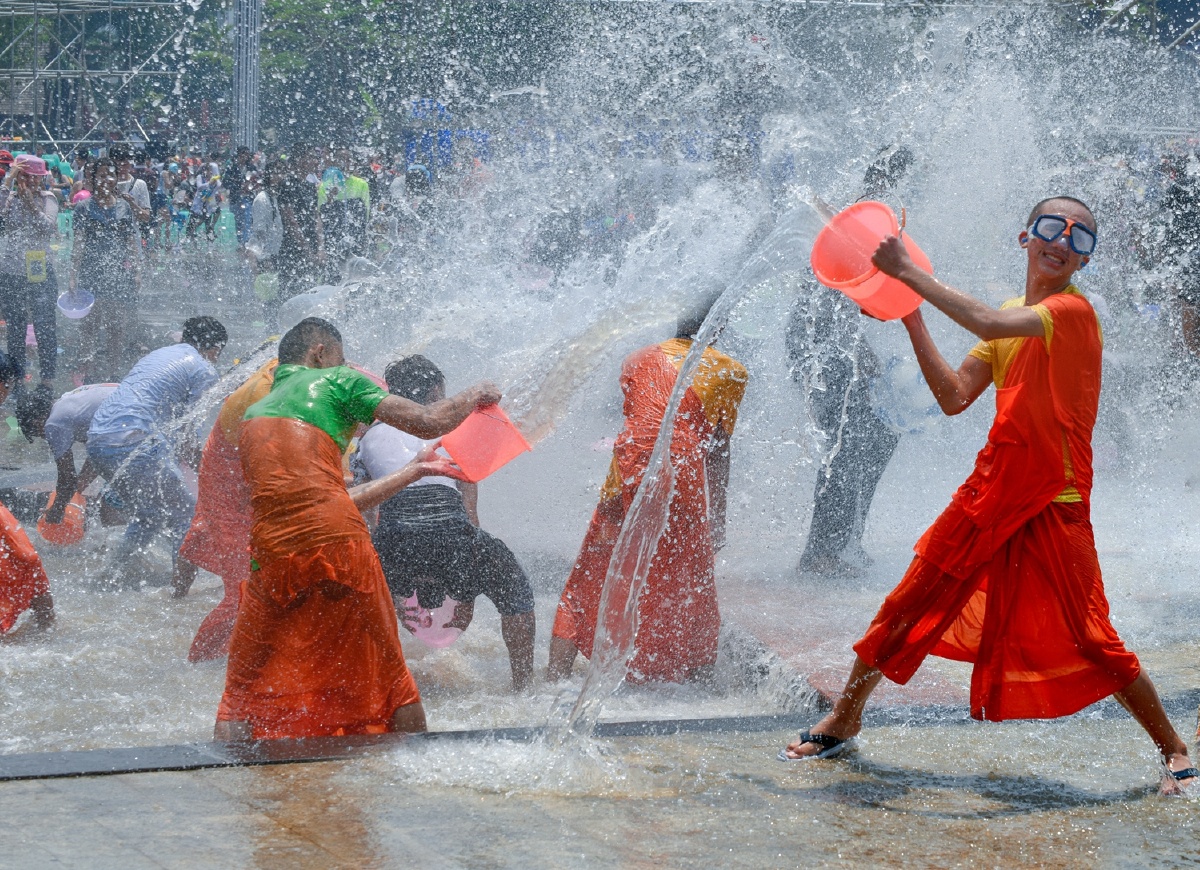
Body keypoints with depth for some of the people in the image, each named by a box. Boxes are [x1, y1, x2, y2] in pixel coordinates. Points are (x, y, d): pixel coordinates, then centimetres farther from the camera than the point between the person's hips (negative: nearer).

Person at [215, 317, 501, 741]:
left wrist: (413, 472, 40)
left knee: (244, 691, 13)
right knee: (386, 674, 13)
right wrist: (477, 396, 25)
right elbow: (429, 422, 4)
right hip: (340, 544, -4)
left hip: (272, 552, 4)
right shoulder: (334, 382, 10)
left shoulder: (254, 414, 27)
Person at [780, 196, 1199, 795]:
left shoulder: (1073, 311, -11)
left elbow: (994, 325, -29)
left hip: (1054, 507, -6)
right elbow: (954, 398, 7)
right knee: (908, 606, 9)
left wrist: (910, 273, -23)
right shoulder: (1011, 320, 13)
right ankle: (843, 721, 25)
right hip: (990, 493, 6)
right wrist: (912, 321, 0)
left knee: (1091, 640, -7)